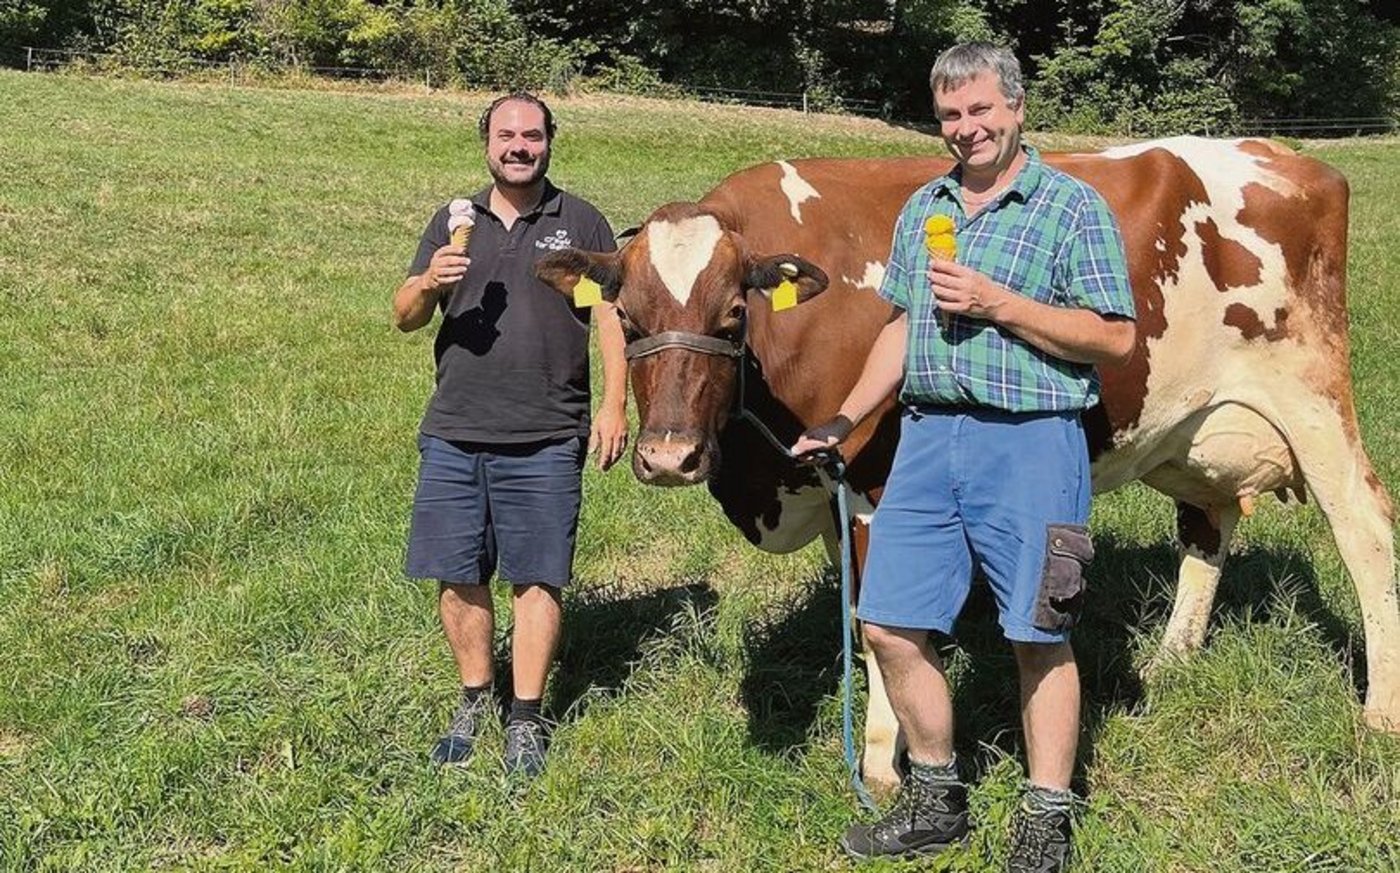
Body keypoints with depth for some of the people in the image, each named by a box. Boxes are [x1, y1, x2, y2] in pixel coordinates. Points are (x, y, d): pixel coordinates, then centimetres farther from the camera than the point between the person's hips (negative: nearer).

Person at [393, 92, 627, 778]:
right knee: (457, 576, 7)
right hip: (453, 435, 3)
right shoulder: (453, 222, 13)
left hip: (544, 439, -3)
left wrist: (614, 406, -7)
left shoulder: (581, 223, 5)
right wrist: (429, 284, -11)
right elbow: (404, 317, 12)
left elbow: (613, 317, 3)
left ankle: (526, 720, 11)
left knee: (536, 577, 0)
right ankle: (474, 701, 24)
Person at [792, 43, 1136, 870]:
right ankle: (936, 802, 23)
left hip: (1029, 442, -6)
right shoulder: (923, 209, 14)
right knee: (892, 625, 5)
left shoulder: (1074, 206, -4)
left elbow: (1116, 337, -9)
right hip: (926, 435, 6)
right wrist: (846, 420, 13)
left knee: (1039, 638, 2)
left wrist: (1001, 304, -16)